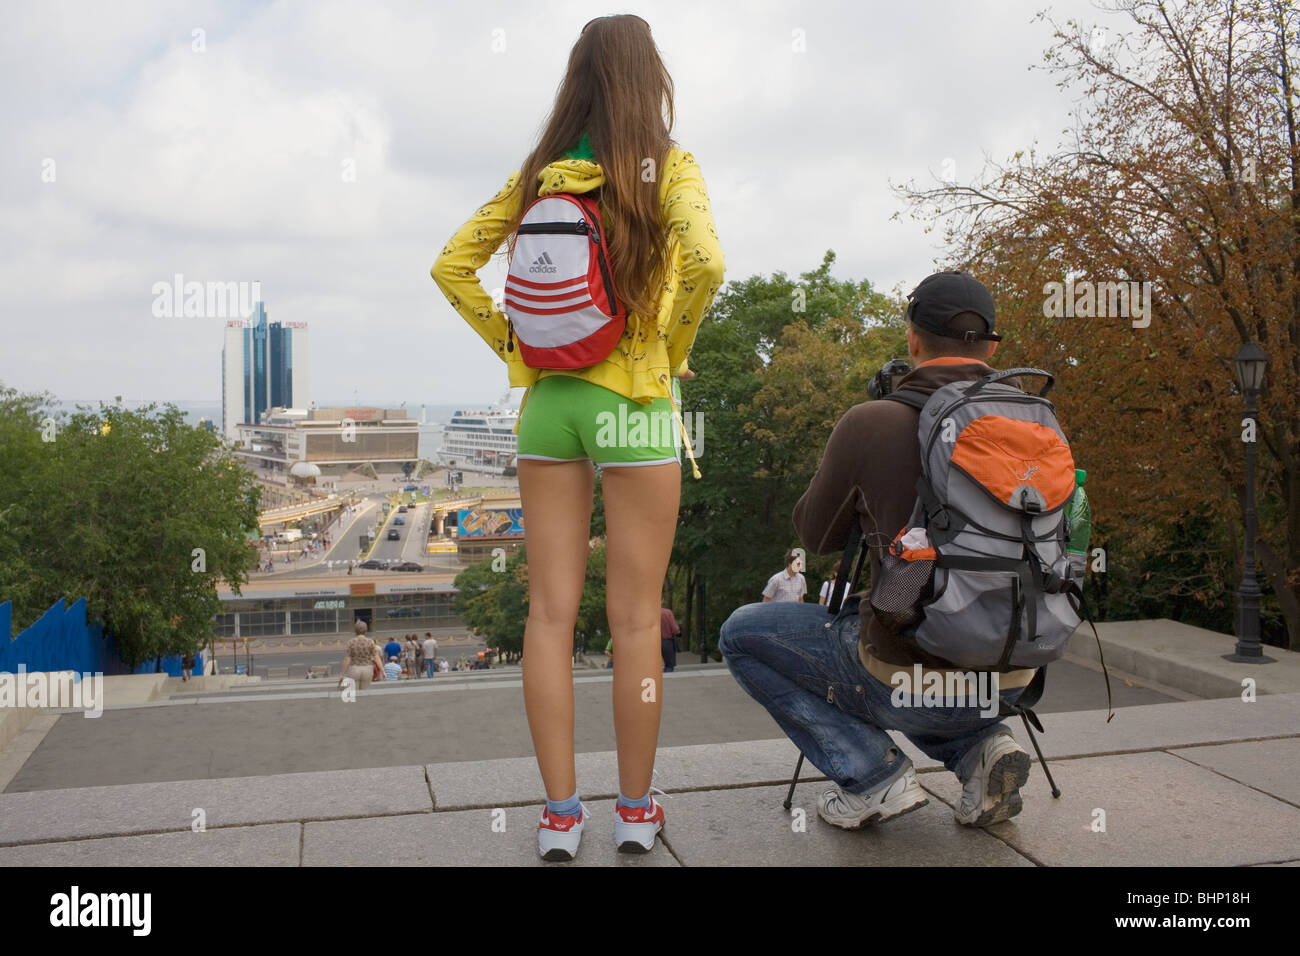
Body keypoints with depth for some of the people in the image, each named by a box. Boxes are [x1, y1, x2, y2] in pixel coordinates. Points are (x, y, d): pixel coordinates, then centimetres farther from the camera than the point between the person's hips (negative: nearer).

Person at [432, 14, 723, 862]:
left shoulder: (539, 174, 8)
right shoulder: (667, 167, -4)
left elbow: (451, 267, 6)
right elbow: (706, 261, -22)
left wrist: (509, 343, 9)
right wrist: (674, 346, -7)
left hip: (548, 399, 4)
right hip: (634, 402, -4)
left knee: (551, 610, 7)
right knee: (635, 618, 5)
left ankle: (561, 813, 14)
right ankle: (635, 810, 16)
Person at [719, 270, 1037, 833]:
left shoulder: (872, 423, -14)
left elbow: (817, 537, 0)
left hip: (914, 681, -6)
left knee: (742, 634, 13)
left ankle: (870, 773, 2)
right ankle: (979, 748, 13)